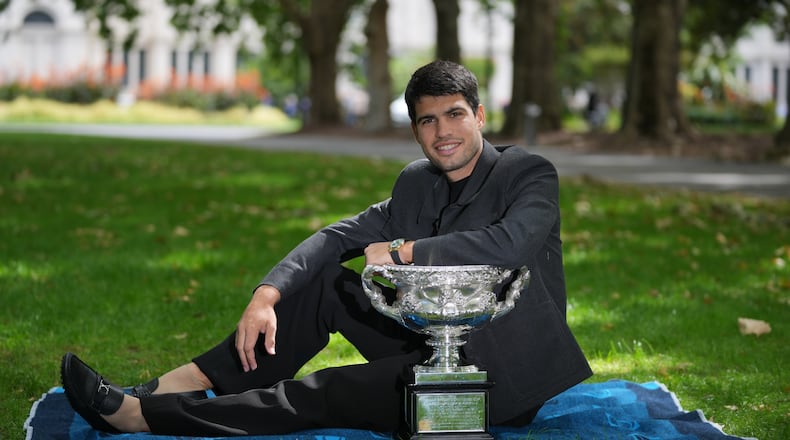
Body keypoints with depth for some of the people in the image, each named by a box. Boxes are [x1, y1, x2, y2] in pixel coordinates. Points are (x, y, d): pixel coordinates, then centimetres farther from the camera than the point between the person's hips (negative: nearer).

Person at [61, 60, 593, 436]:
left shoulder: (531, 174, -12)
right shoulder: (418, 182, 10)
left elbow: (507, 244, -32)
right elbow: (339, 237, 4)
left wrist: (401, 250, -20)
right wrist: (267, 295, -13)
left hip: (507, 371, -7)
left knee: (326, 394, -20)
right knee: (326, 280, -1)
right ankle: (185, 385, -4)